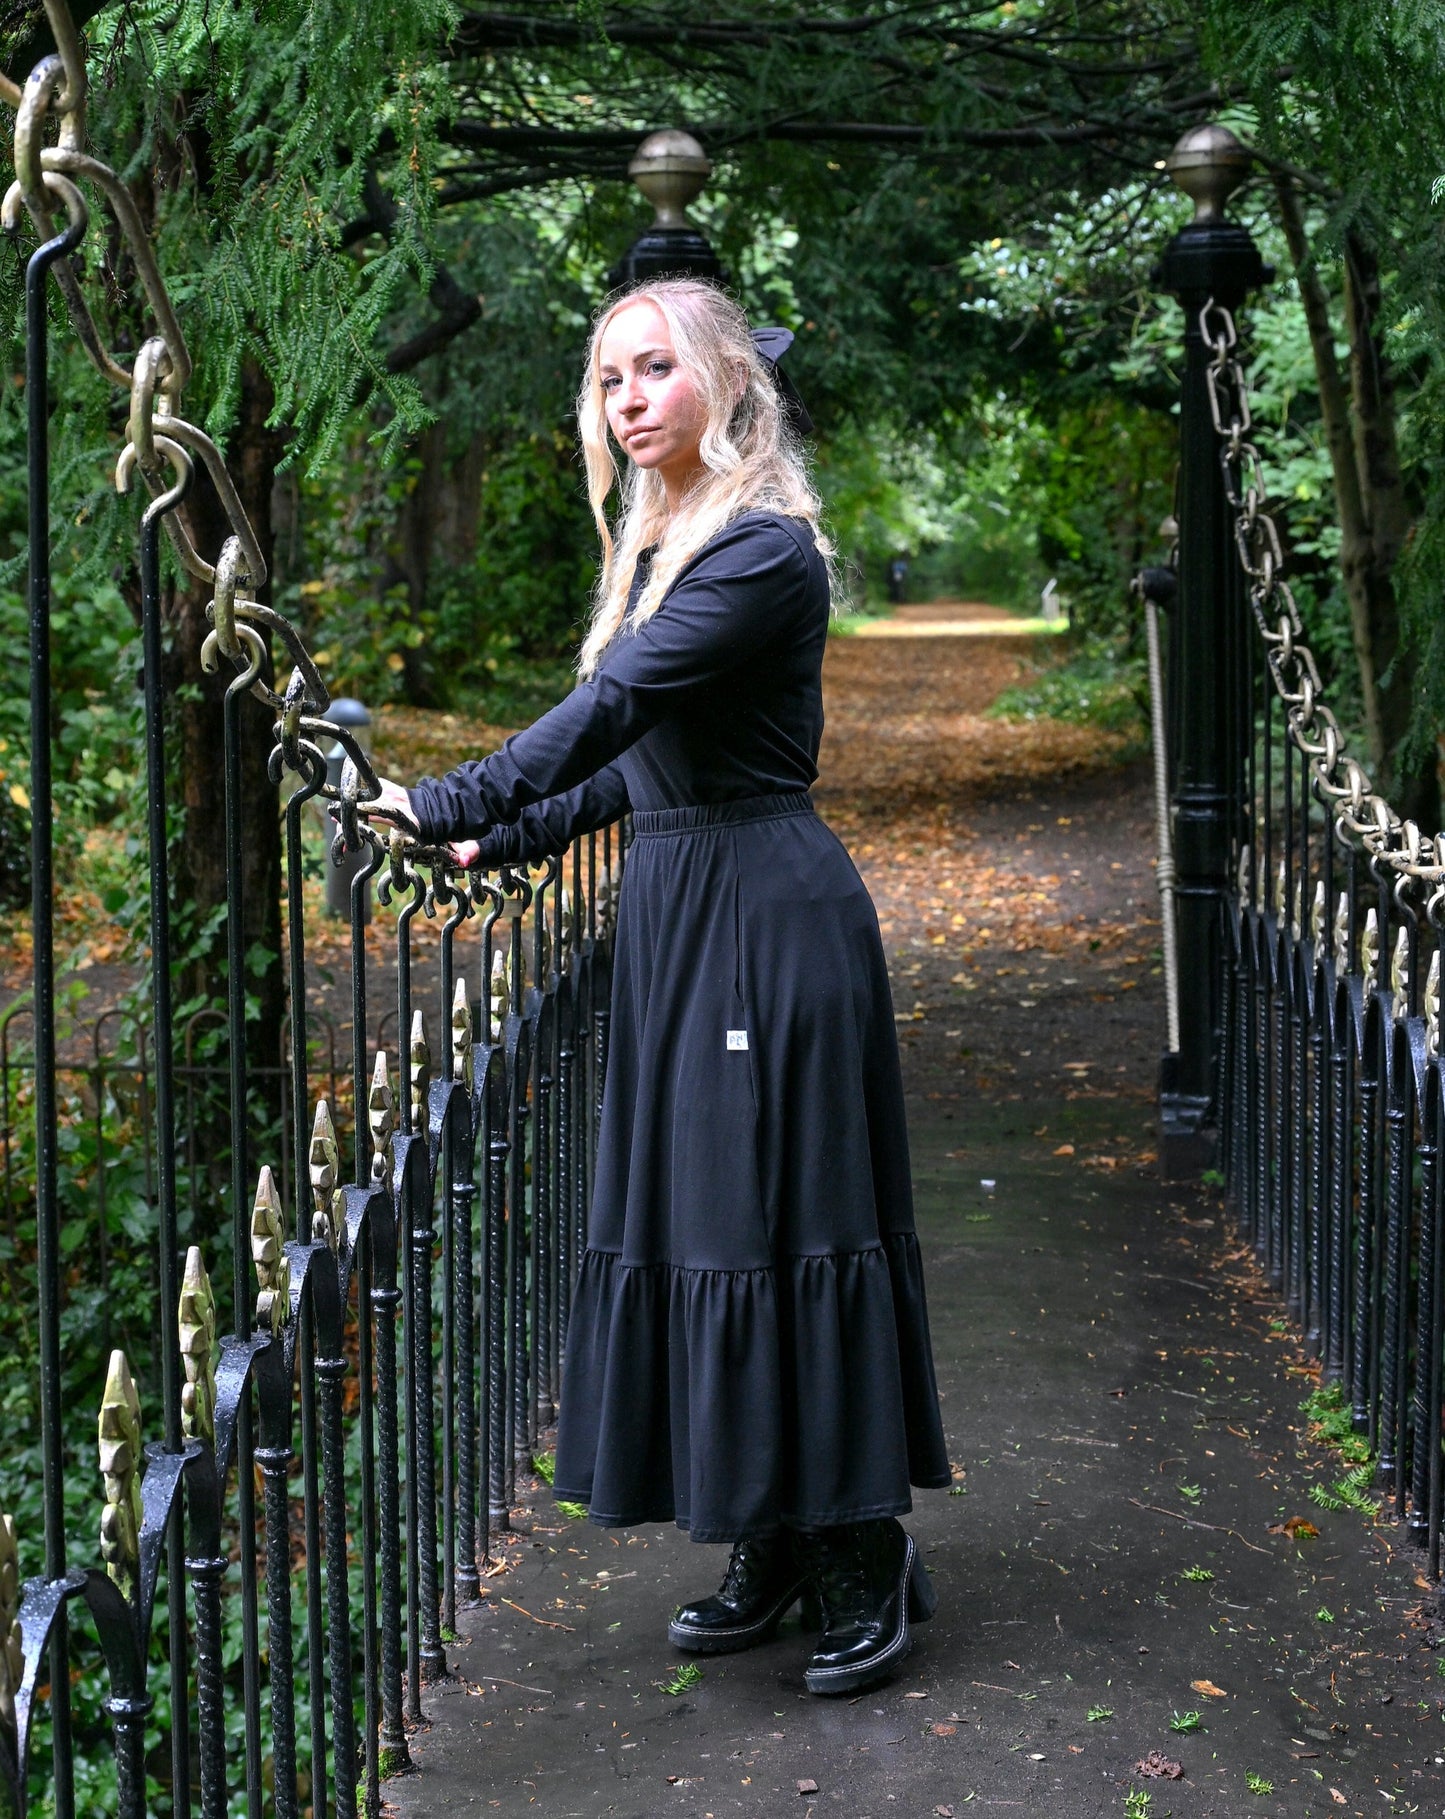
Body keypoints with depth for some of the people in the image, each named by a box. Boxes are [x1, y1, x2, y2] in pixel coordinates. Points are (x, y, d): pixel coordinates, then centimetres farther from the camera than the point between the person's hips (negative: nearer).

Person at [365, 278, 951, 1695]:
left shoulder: (763, 549, -14)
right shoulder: (655, 546, 15)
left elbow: (618, 702, -22)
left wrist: (456, 807, -22)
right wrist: (510, 837, 18)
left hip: (768, 912, -9)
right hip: (671, 911, 9)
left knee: (783, 1216, -5)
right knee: (690, 1212, 11)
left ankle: (868, 1554, 8)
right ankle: (778, 1546, 21)